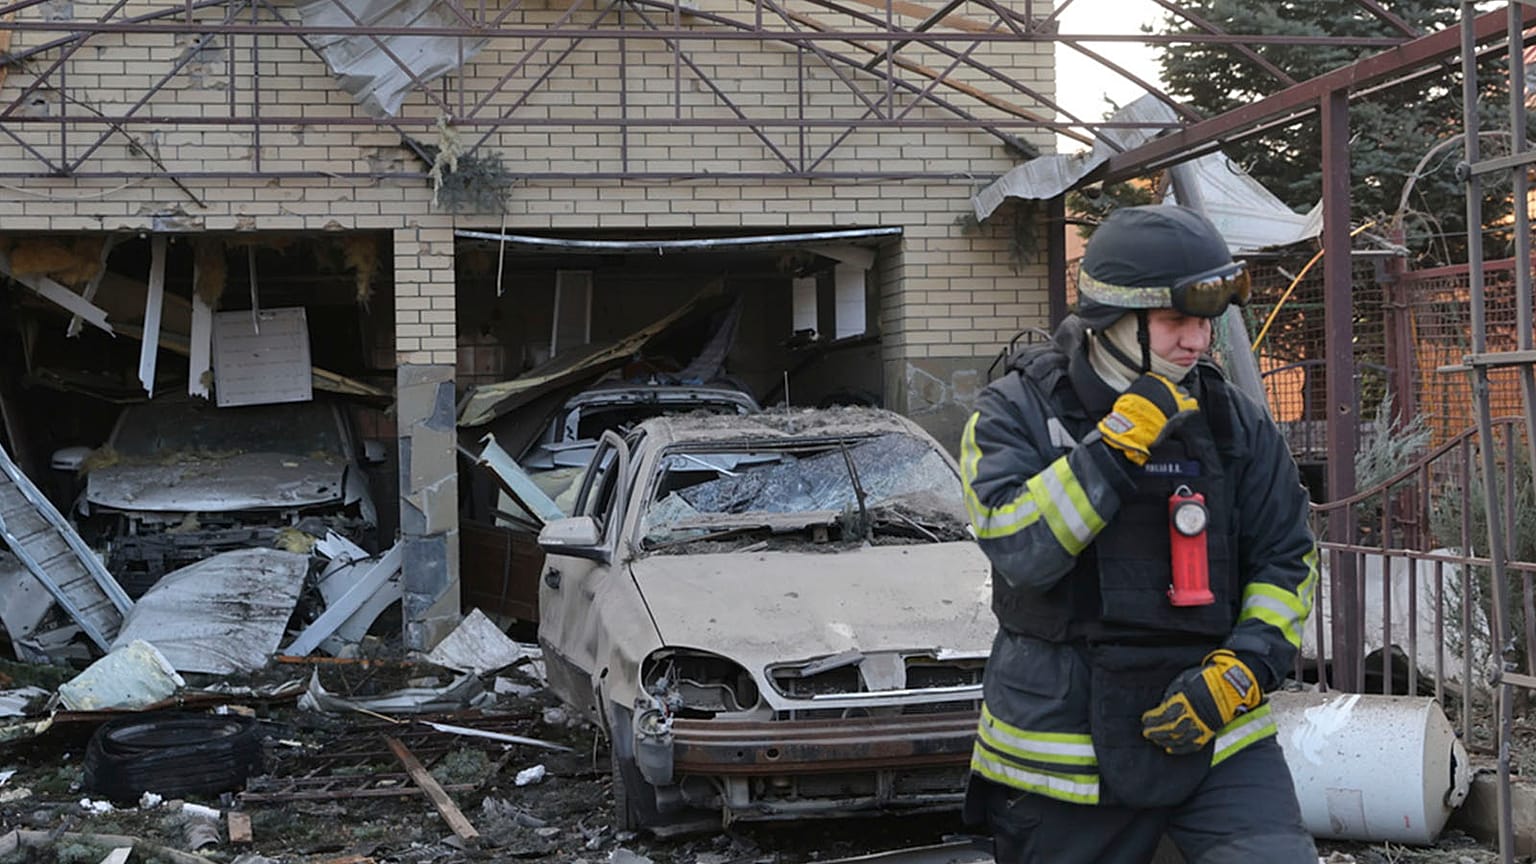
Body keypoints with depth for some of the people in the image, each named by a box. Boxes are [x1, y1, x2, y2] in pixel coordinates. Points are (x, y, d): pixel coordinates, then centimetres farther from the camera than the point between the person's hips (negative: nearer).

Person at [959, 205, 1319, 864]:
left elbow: (1286, 561, 8)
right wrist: (1119, 443, -23)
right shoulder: (1015, 413, -5)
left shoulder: (1235, 422, 4)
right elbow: (1019, 548, -20)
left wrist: (1243, 669, -8)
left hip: (1212, 729, 2)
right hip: (1061, 748, -2)